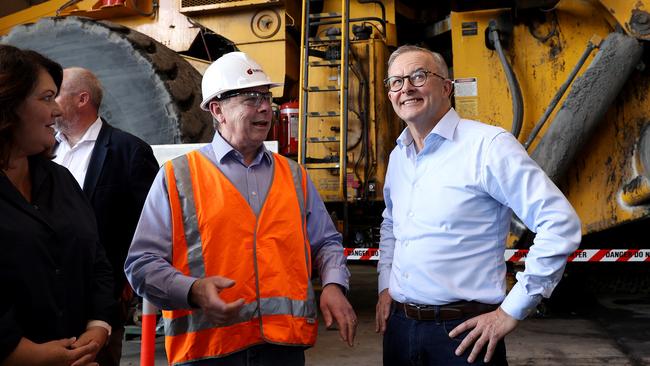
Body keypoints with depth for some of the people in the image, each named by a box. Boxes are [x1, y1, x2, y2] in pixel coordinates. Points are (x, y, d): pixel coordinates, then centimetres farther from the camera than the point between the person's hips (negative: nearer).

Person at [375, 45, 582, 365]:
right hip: (399, 325, 7)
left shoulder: (488, 144, -14)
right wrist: (385, 286, 13)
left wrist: (511, 311, -15)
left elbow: (560, 224, -17)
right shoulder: (397, 156, 9)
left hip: (463, 332, -6)